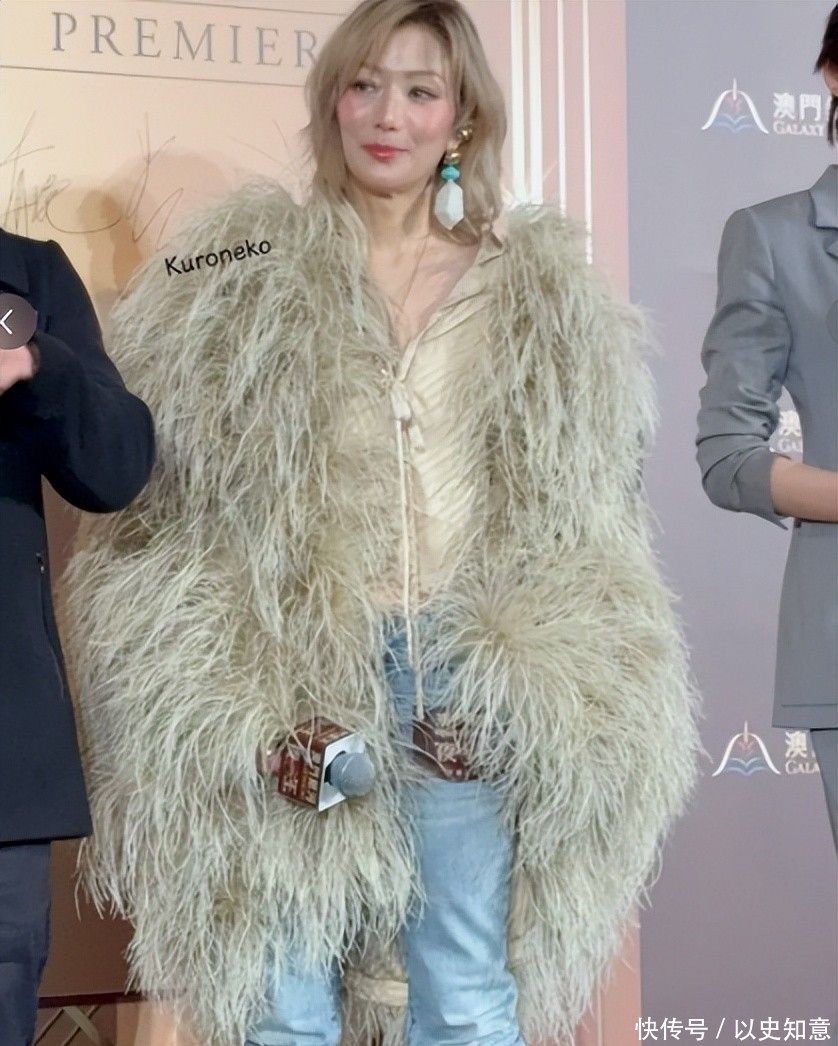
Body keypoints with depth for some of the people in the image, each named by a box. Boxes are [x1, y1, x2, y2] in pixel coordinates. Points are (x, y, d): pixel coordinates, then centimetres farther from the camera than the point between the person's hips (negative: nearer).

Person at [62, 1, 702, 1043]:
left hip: (476, 685, 1)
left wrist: (543, 678, 0)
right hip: (288, 680, -1)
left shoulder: (542, 291, 10)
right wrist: (216, 691, -6)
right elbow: (152, 483, 3)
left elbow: (585, 519, 11)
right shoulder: (239, 274, 4)